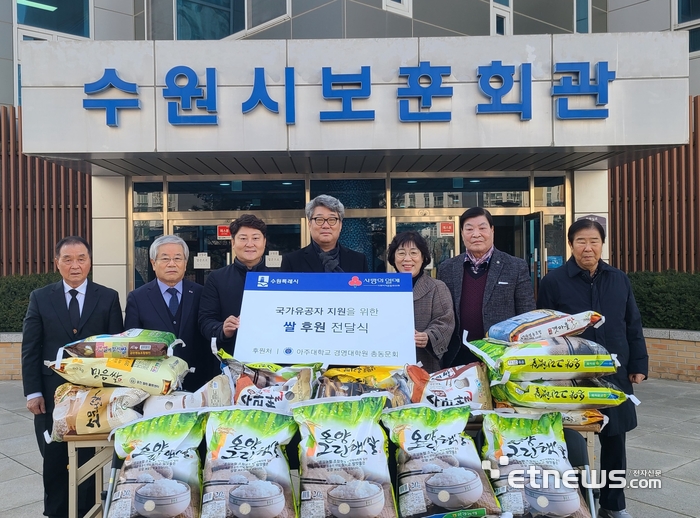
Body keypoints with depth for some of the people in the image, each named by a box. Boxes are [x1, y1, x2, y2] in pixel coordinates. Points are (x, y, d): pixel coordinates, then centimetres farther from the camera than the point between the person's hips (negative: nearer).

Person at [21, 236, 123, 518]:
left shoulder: (108, 297, 1)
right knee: (54, 460, 12)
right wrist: (33, 392, -4)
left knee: (90, 459, 10)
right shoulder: (40, 297, 4)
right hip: (52, 393, 1)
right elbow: (30, 349, 2)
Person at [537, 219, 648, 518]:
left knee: (614, 440, 13)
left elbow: (633, 325, 11)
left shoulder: (619, 280, 7)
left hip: (614, 374, 4)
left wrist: (638, 365, 6)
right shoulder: (553, 282, -6)